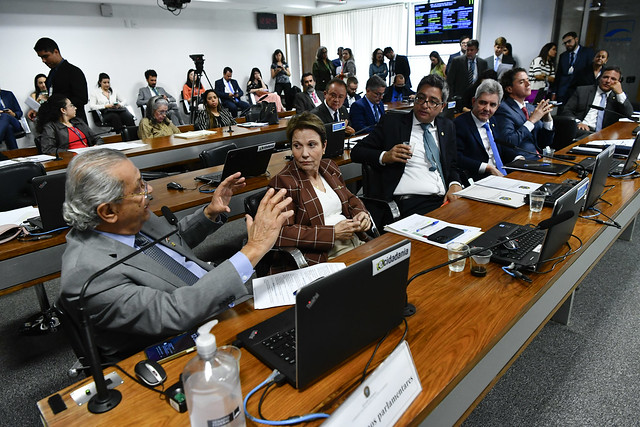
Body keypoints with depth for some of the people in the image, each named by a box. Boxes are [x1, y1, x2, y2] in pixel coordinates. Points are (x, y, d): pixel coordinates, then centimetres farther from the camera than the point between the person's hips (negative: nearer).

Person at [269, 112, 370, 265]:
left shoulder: (330, 167, 12)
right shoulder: (283, 182, -11)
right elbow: (280, 234, -19)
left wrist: (362, 214, 2)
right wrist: (333, 233, -18)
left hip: (356, 241, 8)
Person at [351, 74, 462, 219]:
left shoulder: (447, 127, 22)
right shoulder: (392, 122, 8)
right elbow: (357, 152, 8)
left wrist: (455, 185, 1)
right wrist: (384, 156, -11)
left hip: (444, 200, 6)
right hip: (410, 202, -5)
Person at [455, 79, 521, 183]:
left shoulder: (492, 121, 18)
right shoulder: (460, 124, -9)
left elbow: (503, 148, 25)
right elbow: (457, 159, -18)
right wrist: (487, 168, -20)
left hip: (503, 175, 9)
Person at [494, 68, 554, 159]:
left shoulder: (531, 108, 18)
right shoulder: (502, 109, -7)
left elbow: (546, 143, 17)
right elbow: (508, 142, -21)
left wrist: (547, 118, 1)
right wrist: (532, 120, -13)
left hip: (539, 159, 8)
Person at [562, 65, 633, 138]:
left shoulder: (617, 97, 18)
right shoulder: (582, 90, 15)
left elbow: (629, 115, 4)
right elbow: (567, 111, 8)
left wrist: (620, 92, 0)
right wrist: (578, 122, -12)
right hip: (581, 130, -2)